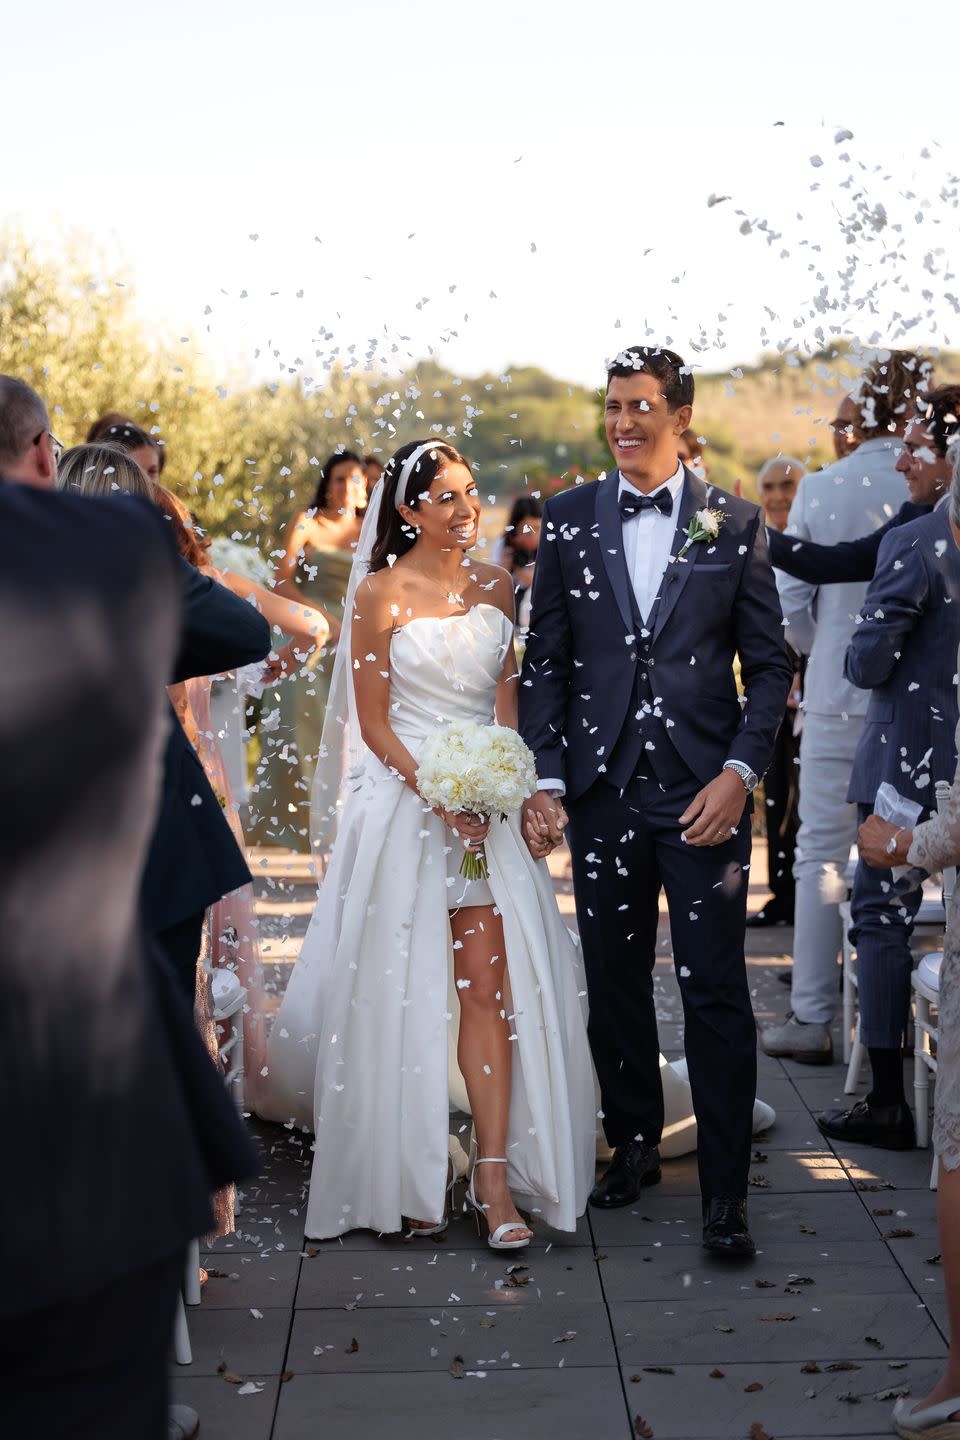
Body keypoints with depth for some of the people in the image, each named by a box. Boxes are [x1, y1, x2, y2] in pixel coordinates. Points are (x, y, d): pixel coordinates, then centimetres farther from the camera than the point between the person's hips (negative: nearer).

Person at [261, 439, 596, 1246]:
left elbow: (508, 704, 12)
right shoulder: (381, 594, -4)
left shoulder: (494, 586, 9)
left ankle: (495, 1178, -2)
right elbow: (374, 725, -5)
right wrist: (439, 795, -16)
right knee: (405, 990, 4)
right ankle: (411, 1174, 20)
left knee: (489, 985, -4)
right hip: (404, 805, -3)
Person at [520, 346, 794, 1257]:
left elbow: (770, 665, 3)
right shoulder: (569, 520, 6)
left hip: (703, 795, -2)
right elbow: (544, 660, 7)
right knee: (614, 981, 12)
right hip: (603, 792, 2)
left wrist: (739, 771, -9)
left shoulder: (733, 524, 2)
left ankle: (725, 1193, 8)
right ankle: (633, 1144, 31)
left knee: (715, 992, -1)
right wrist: (546, 775, -2)